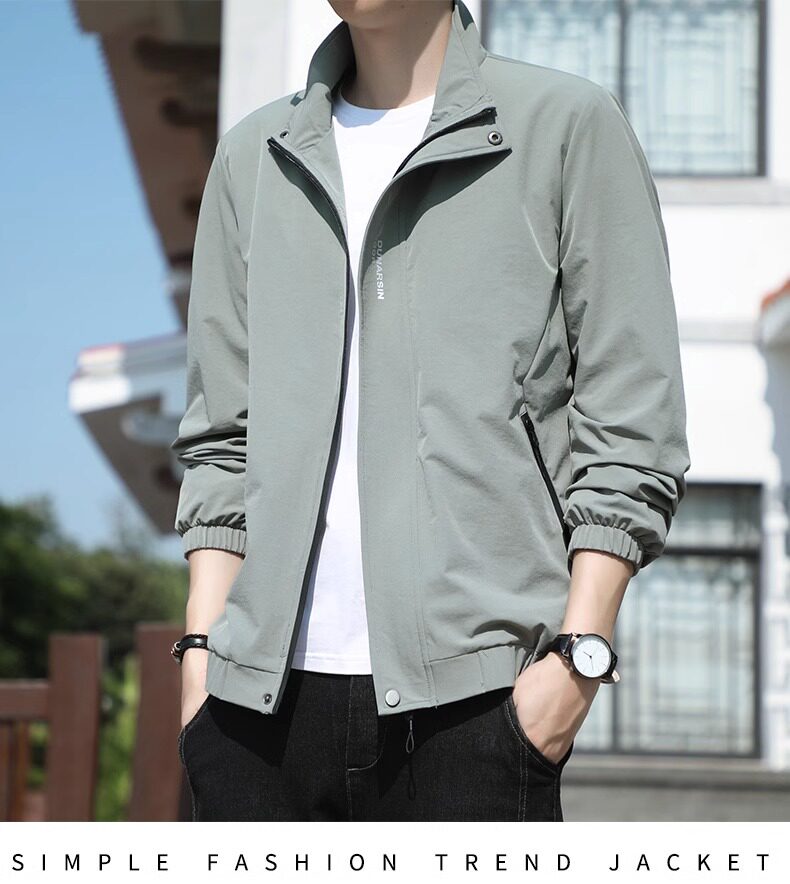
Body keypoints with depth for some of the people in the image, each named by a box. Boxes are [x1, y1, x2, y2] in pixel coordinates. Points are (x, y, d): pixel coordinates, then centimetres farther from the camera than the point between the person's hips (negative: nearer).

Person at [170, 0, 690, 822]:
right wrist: (202, 643, 8)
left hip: (469, 691, -4)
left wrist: (579, 654, -8)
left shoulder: (569, 125, 5)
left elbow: (631, 425, 0)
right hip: (266, 691, 4)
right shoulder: (252, 154, 17)